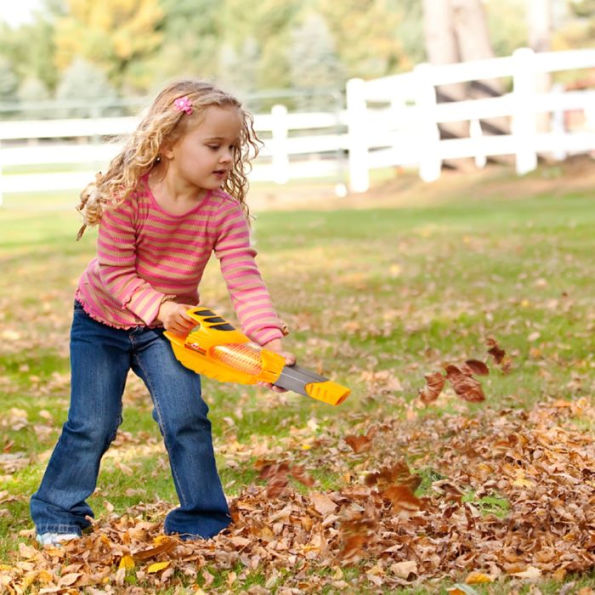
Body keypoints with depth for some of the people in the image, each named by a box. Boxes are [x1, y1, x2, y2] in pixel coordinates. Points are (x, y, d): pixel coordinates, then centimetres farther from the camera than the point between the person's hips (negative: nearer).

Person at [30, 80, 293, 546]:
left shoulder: (225, 212, -20)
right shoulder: (127, 196, -27)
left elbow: (246, 283, -26)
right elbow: (115, 272, -23)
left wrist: (271, 341, -39)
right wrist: (158, 307, -37)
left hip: (169, 327, 2)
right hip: (102, 320, -2)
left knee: (187, 417, -10)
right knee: (94, 424, -4)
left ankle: (202, 522, 5)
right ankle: (58, 516, 18)